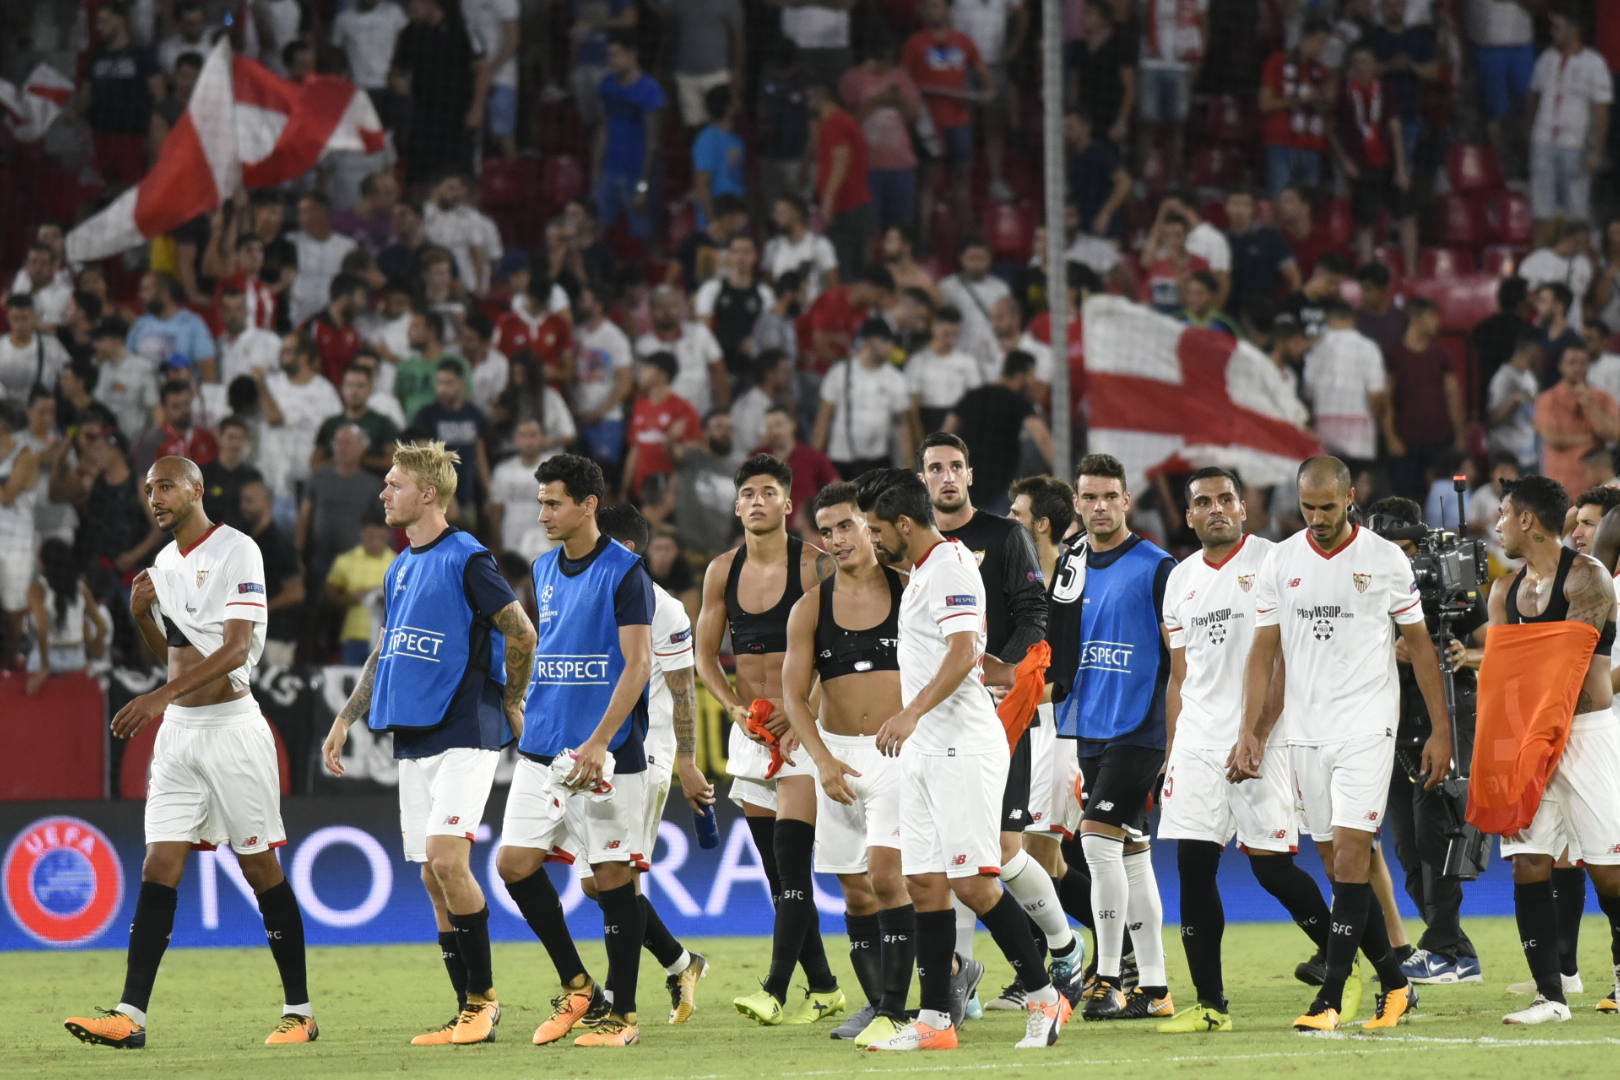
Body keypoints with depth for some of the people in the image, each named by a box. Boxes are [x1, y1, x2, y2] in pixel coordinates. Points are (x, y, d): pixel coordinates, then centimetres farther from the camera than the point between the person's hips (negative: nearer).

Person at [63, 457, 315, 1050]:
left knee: (261, 868, -2)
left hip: (231, 725, -7)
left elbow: (236, 649, -20)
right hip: (178, 729, 7)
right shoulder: (164, 563, 14)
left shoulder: (236, 551, -10)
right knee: (159, 869, -2)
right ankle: (130, 1017, -8)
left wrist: (160, 696, -27)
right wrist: (142, 615, 3)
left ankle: (300, 1012, 7)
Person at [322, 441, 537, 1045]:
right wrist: (345, 721, 19)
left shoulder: (467, 559, -9)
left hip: (464, 734, -8)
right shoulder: (401, 569, 16)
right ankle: (470, 1014, 8)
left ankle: (483, 997, -8)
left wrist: (511, 706, 1)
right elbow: (384, 653, 24)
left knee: (446, 859, -18)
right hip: (412, 739, 8)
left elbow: (523, 635, -8)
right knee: (433, 876, 5)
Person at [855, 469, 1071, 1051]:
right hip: (924, 749, 10)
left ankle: (1046, 997, -2)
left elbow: (963, 654, -24)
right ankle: (935, 1019, 6)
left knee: (972, 881, -12)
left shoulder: (950, 566, -12)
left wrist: (912, 713, -32)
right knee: (925, 883, 5)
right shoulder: (920, 572, 18)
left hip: (962, 748, -10)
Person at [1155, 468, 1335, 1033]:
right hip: (1197, 743, 6)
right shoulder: (1181, 578, 16)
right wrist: (1172, 749, 15)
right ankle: (1209, 1004, 2)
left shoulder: (1273, 562, -3)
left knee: (1271, 866, -7)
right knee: (1193, 868, -1)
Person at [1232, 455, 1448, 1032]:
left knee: (1350, 853, -13)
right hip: (1306, 733, 4)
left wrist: (1440, 728, 1)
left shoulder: (1386, 560, -2)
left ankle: (1332, 996, -12)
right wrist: (1251, 733, 1)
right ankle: (1395, 984, 19)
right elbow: (1264, 652, 8)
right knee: (1339, 863, 7)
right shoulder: (1280, 562, 5)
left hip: (1367, 727, -4)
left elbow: (1419, 644, 4)